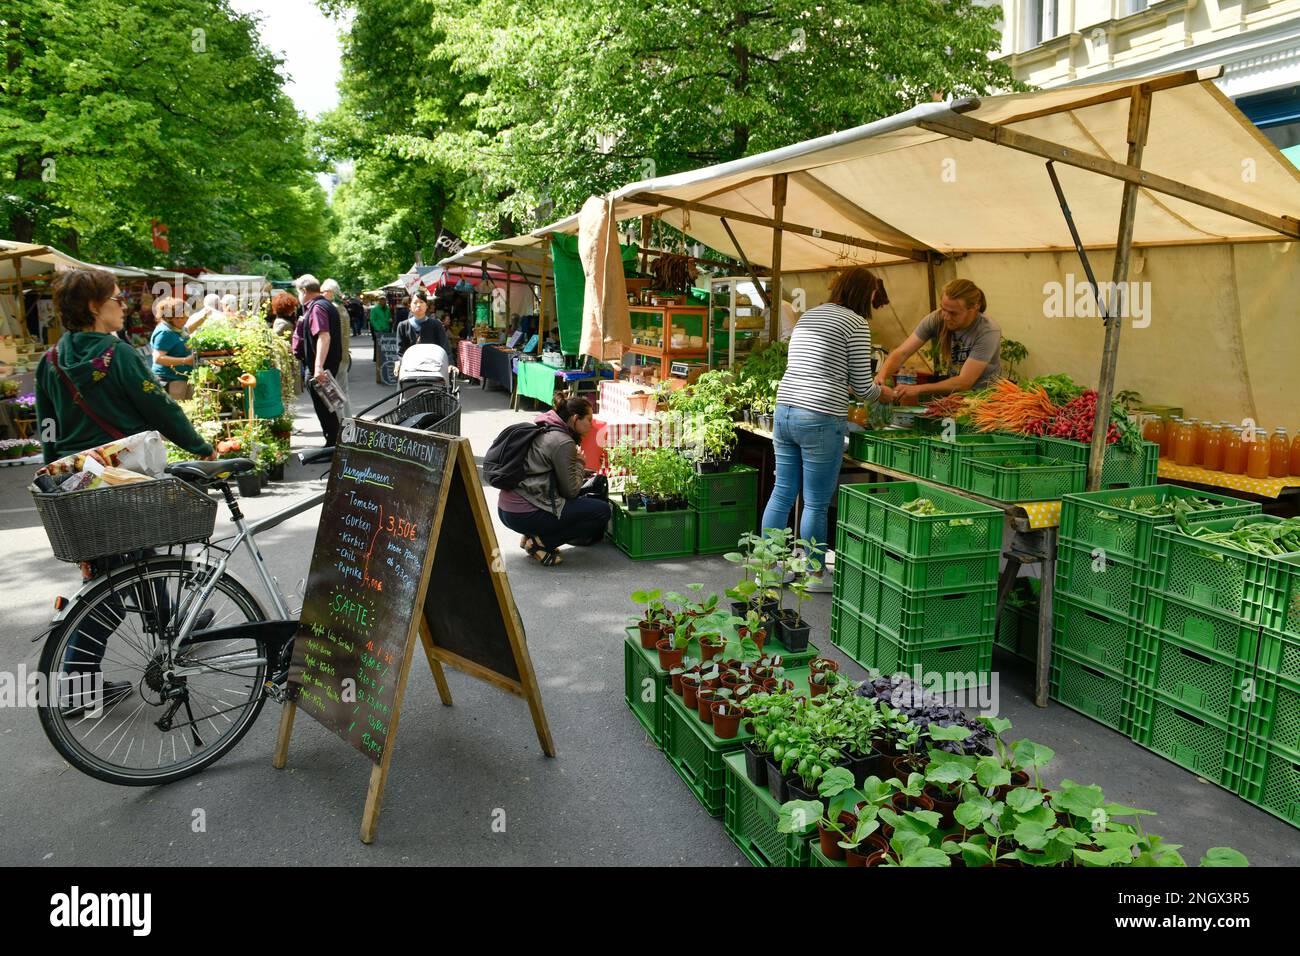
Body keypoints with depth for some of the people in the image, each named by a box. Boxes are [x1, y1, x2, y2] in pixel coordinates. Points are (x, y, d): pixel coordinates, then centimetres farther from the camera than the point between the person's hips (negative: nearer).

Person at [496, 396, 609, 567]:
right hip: (525, 515, -10)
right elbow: (571, 490, -9)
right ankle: (540, 542, -5)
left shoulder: (543, 431, 15)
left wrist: (580, 470, 13)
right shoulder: (563, 442, -14)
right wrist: (580, 463, 6)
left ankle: (533, 536, 12)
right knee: (602, 510, -6)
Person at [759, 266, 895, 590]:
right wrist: (884, 393, 19)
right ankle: (814, 574, 17)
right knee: (816, 504, 4)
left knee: (782, 493, 15)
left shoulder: (807, 316, 18)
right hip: (819, 418, -7)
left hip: (784, 411, 8)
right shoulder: (856, 323, -4)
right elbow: (863, 386, -2)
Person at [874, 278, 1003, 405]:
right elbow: (902, 353, -13)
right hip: (952, 384, 5)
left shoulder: (988, 332, -24)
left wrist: (918, 389, -37)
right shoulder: (936, 318, -12)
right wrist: (881, 375, -34)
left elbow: (964, 382, -29)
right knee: (906, 397, -17)